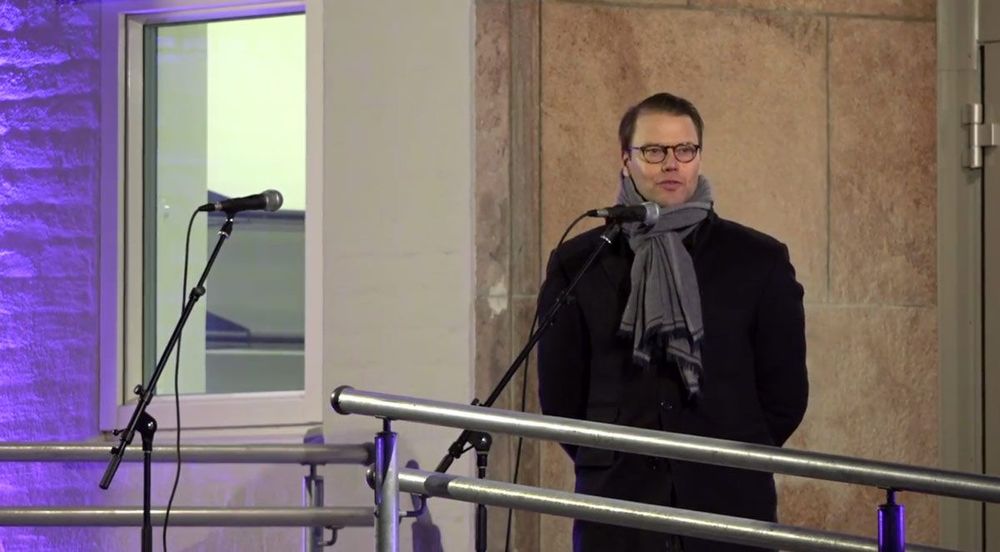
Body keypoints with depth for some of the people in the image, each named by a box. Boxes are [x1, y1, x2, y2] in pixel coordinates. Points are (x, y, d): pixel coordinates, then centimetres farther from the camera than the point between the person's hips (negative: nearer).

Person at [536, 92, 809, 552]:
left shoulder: (758, 260, 7)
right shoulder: (578, 264, 8)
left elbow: (785, 392, 9)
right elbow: (559, 391, 11)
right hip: (617, 510, 1)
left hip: (731, 508, 0)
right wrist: (611, 468, 7)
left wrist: (733, 462, 6)